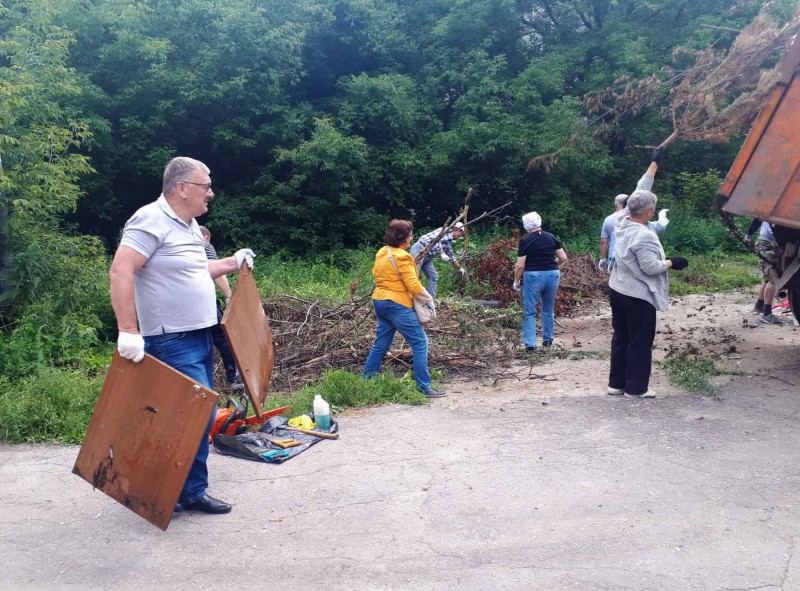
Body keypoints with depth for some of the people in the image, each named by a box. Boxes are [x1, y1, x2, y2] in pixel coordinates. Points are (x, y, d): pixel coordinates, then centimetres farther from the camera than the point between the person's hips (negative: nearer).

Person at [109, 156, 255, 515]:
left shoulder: (189, 226, 15)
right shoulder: (151, 221, -15)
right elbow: (120, 271, -24)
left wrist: (232, 263, 24)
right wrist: (128, 332, -29)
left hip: (199, 337, 10)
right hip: (173, 341, -10)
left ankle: (189, 490, 27)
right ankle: (192, 492, 8)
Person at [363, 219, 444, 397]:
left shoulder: (382, 253, 9)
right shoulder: (402, 257, -17)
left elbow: (375, 273, 22)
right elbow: (414, 285, -19)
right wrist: (429, 299, -6)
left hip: (380, 301, 9)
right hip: (397, 305, -9)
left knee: (381, 344, 18)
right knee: (420, 343, -4)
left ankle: (367, 380, 24)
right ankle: (423, 387, -4)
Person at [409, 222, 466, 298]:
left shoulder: (449, 241, 22)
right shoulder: (448, 231, -5)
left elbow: (451, 256, 34)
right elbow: (435, 239, -22)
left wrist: (460, 268, 39)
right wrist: (442, 253, -29)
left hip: (427, 256, 10)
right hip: (419, 250, -10)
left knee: (434, 277, 8)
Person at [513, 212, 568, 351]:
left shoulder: (525, 240, -6)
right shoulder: (551, 237, 6)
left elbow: (520, 265, -8)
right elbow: (563, 258, 9)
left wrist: (516, 281, 6)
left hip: (533, 276, -4)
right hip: (552, 275, 4)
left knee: (529, 312, 5)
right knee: (548, 309, 20)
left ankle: (530, 344, 0)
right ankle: (548, 339, 28)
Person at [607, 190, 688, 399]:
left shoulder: (622, 223, 2)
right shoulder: (644, 235, -23)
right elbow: (651, 267, -23)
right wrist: (672, 262, -9)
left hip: (617, 290, 9)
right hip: (638, 297, -9)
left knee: (621, 337, 16)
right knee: (640, 342, 3)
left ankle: (616, 383, 23)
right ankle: (636, 388, 11)